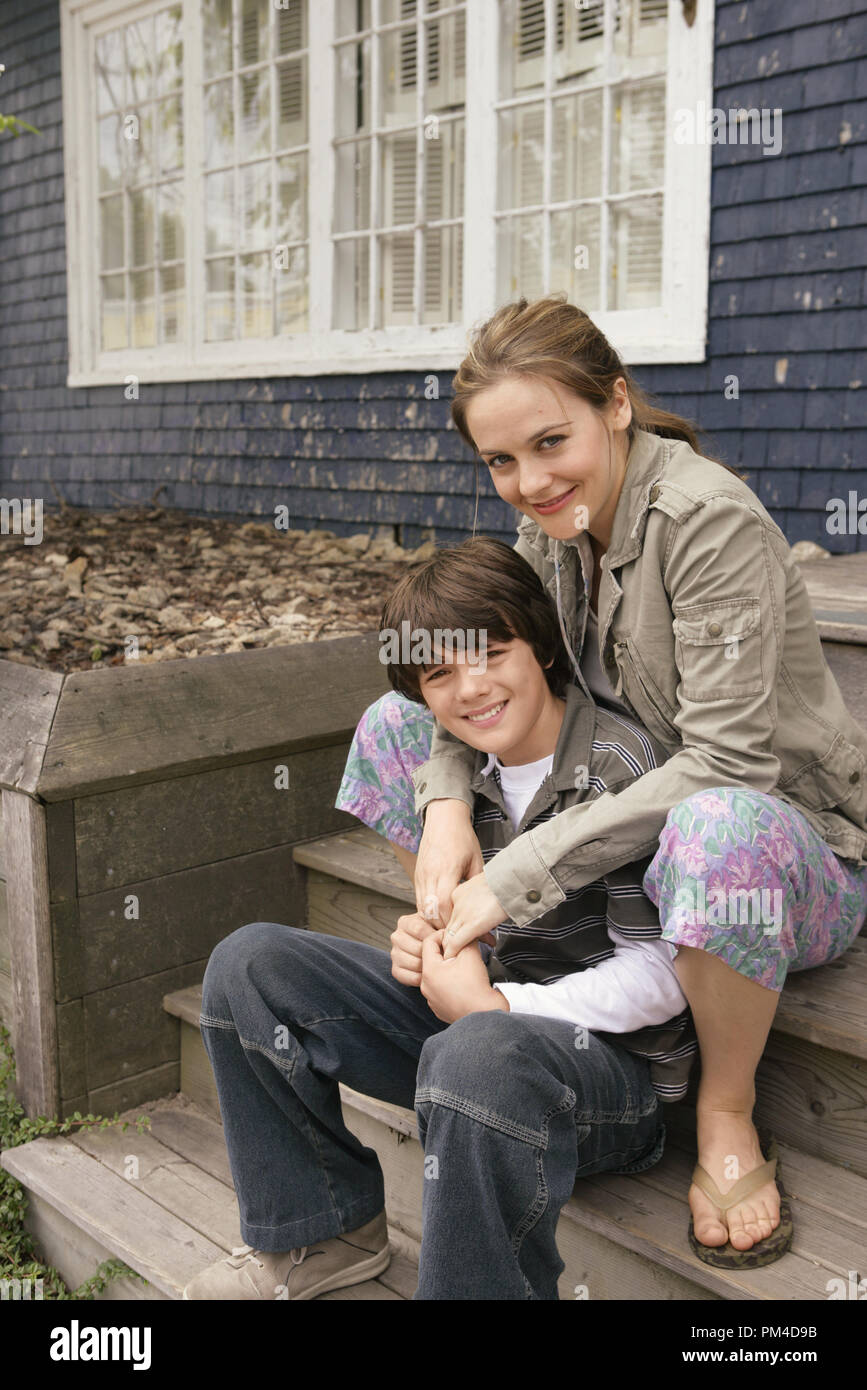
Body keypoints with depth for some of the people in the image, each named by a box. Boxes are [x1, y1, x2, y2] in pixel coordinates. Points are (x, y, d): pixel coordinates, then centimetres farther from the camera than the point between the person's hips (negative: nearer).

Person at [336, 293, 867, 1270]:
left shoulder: (709, 519, -24)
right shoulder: (553, 525, -1)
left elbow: (726, 764, -30)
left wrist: (519, 872, -32)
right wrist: (447, 800, -19)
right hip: (635, 814, 7)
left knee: (718, 831, -44)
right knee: (392, 727, -1)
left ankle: (725, 1114, -13)